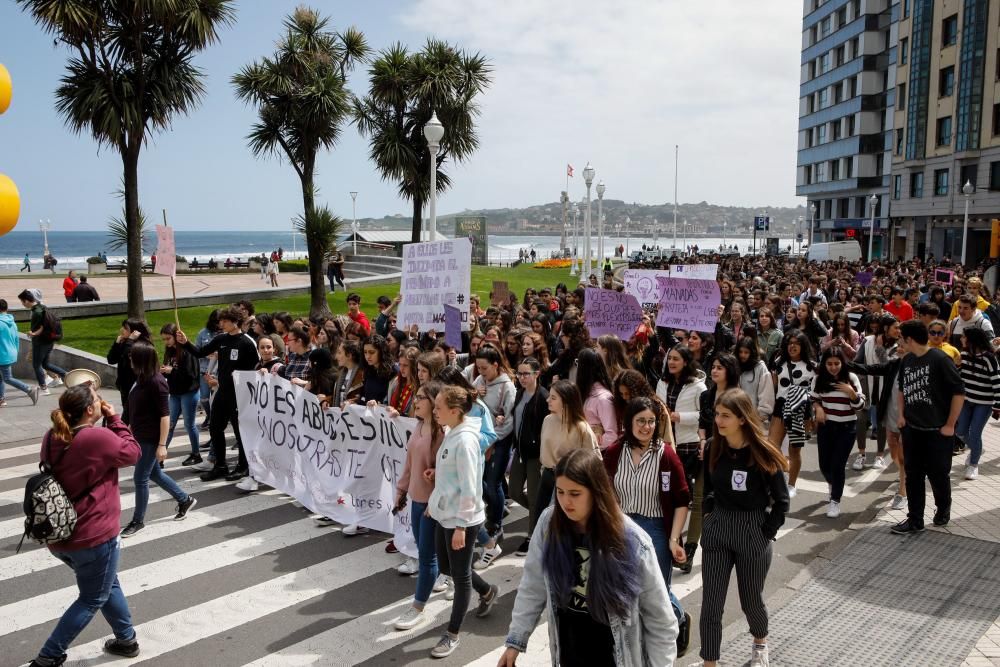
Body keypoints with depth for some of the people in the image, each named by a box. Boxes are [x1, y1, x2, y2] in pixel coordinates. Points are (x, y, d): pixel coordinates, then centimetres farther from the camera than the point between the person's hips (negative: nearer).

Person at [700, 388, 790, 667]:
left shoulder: (763, 453, -15)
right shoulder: (713, 448, -5)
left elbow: (781, 500, -6)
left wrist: (766, 535, -8)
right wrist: (710, 518, 4)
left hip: (753, 531, -2)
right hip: (717, 530, 3)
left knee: (751, 600, 17)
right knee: (710, 605, 1)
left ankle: (760, 642, 48)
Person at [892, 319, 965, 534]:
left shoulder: (939, 359, -16)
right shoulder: (907, 361, 3)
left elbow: (959, 392, -14)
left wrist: (950, 424, -12)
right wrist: (901, 414, 9)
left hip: (937, 430, -6)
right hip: (912, 428, 6)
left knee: (938, 474, 7)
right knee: (913, 474, 7)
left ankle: (943, 509, 34)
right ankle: (915, 520, 16)